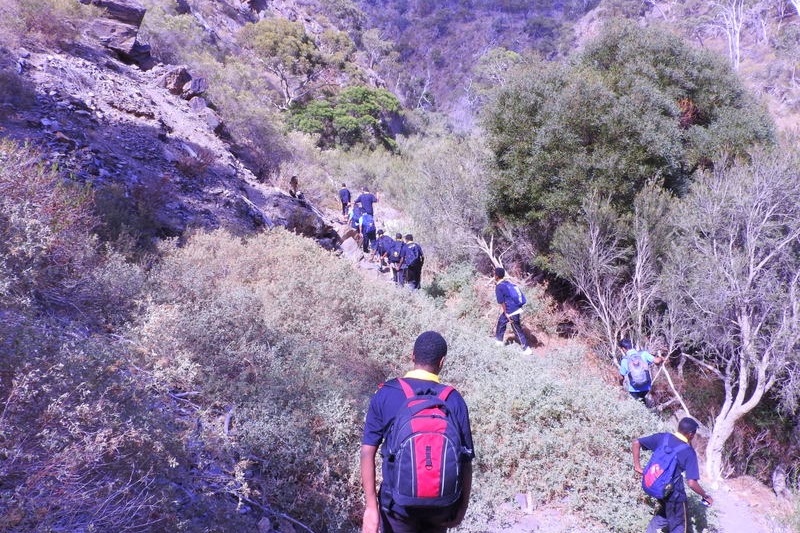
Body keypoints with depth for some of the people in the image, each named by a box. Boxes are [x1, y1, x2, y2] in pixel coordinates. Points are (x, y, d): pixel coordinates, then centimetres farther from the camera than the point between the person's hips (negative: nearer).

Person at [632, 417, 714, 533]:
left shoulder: (662, 437, -6)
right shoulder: (689, 452, -18)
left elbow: (636, 443, -8)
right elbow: (691, 483, -21)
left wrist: (637, 465, 0)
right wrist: (705, 496, -4)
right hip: (673, 492, -5)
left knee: (665, 511, 32)